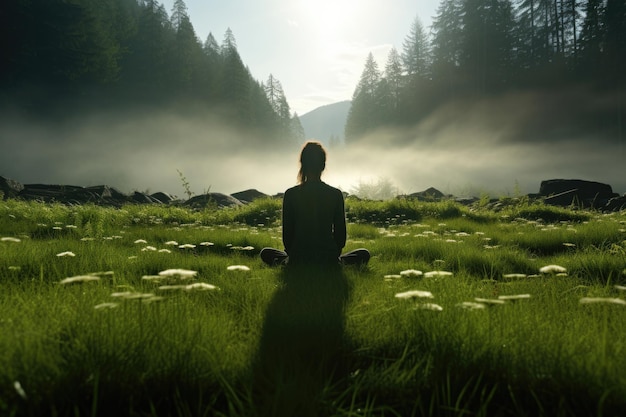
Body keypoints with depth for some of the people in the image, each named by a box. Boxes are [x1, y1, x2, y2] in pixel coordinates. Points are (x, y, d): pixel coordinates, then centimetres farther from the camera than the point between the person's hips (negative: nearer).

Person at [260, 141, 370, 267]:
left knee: (266, 253, 29)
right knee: (364, 254, 26)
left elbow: (287, 234, -1)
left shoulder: (290, 194, -6)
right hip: (329, 261, 0)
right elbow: (341, 234, 1)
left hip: (298, 261, 0)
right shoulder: (336, 195, -4)